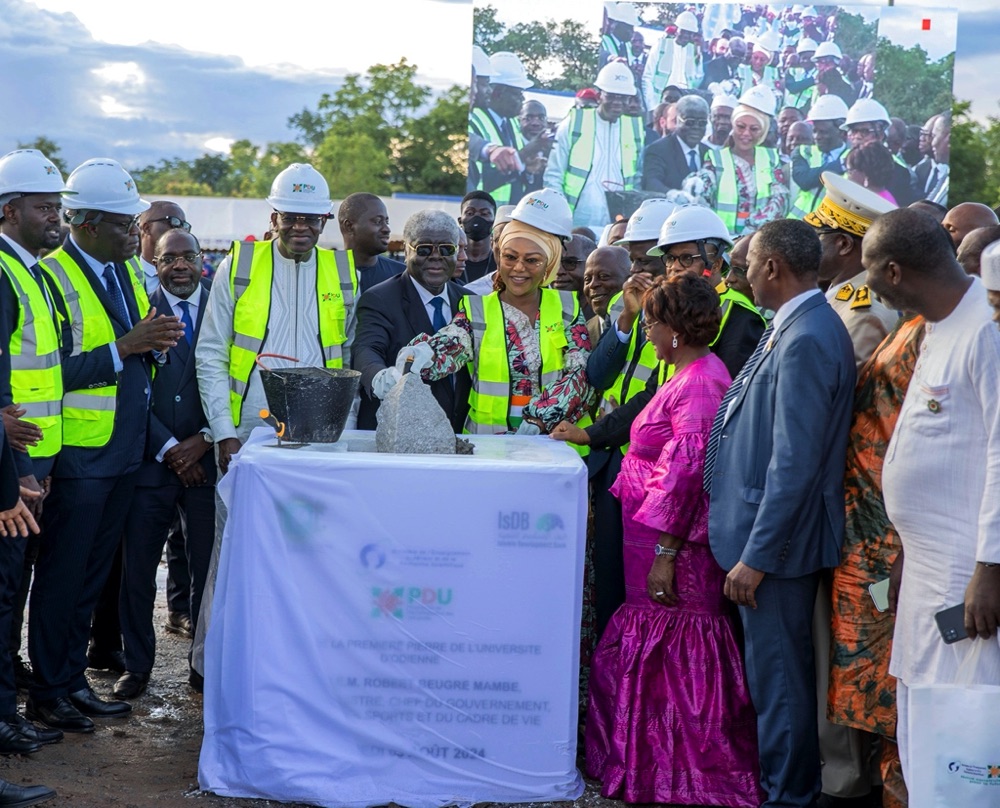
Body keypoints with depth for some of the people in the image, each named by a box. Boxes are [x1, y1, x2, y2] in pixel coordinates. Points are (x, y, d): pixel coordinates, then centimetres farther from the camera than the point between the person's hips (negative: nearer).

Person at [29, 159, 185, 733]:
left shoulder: (131, 271, 12)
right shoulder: (53, 278, -13)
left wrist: (158, 342, -5)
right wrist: (126, 345, -23)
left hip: (126, 449, 8)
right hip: (80, 454, -7)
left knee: (93, 574, 14)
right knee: (62, 575, 3)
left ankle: (74, 681, 24)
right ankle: (48, 691, 14)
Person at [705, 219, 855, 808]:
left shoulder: (806, 340, -22)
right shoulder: (793, 327, 9)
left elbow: (794, 463, -25)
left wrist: (756, 556, -22)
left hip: (778, 538, -10)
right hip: (768, 532, 10)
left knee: (778, 676, 2)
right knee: (779, 671, 20)